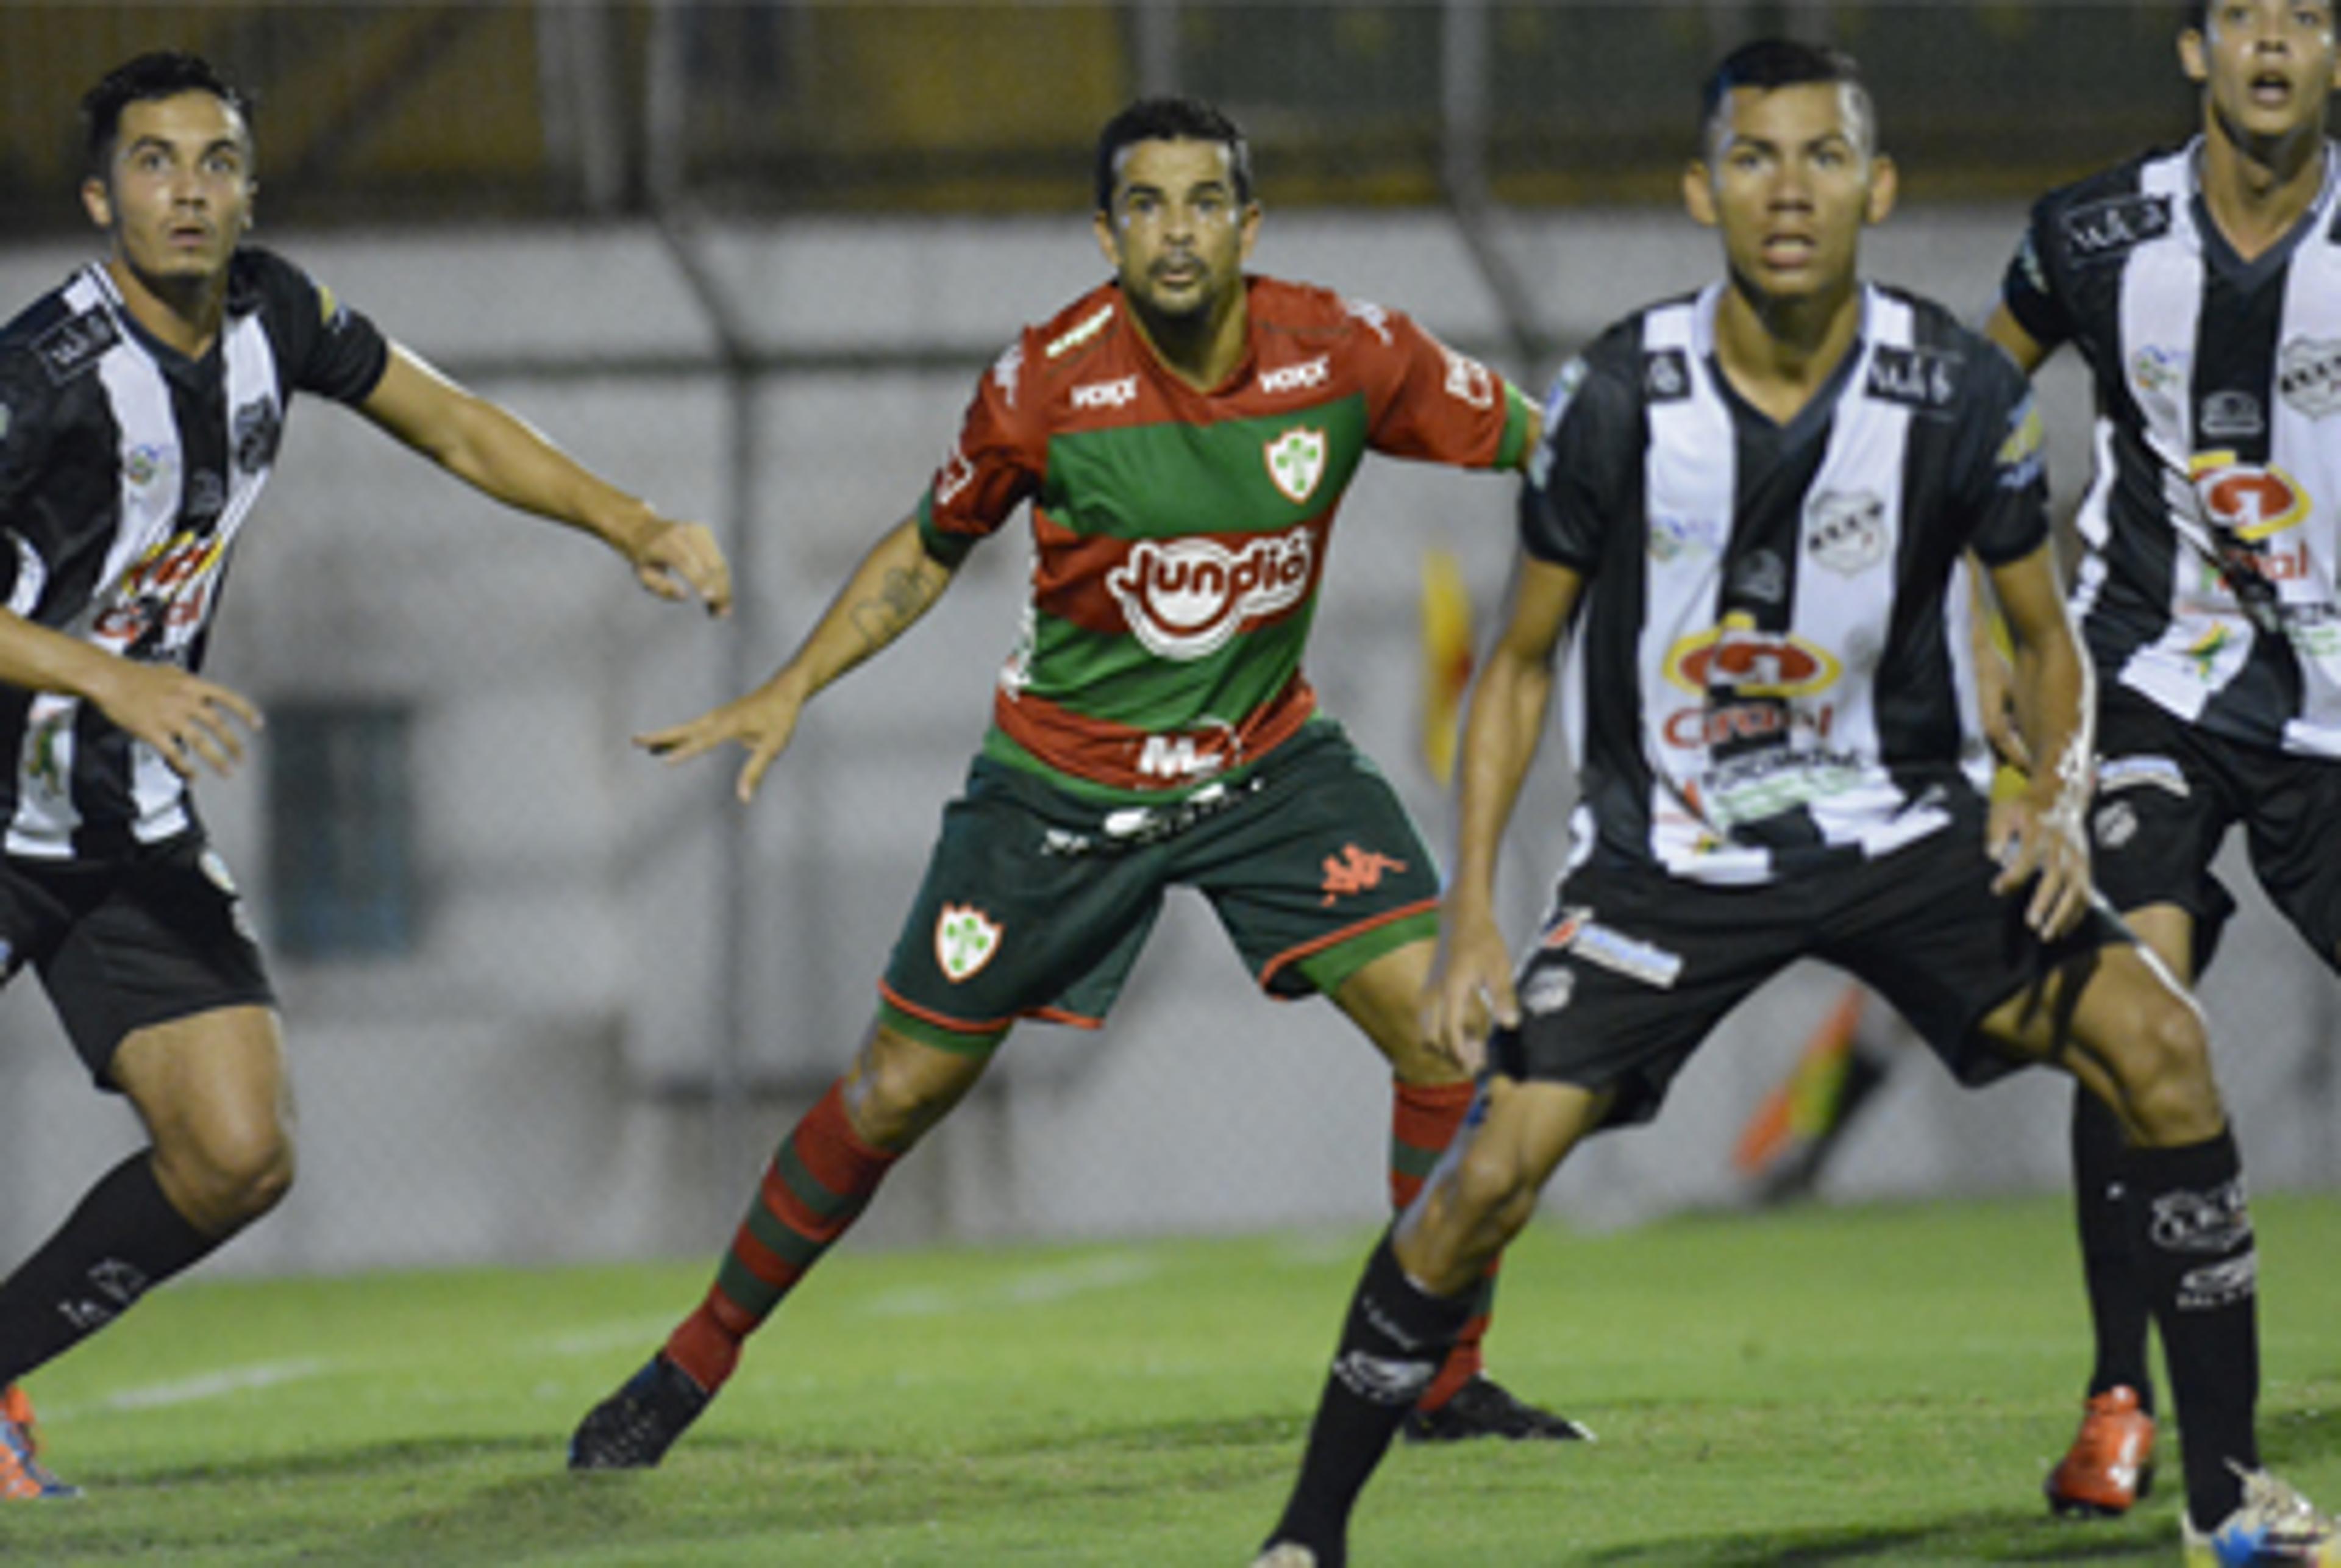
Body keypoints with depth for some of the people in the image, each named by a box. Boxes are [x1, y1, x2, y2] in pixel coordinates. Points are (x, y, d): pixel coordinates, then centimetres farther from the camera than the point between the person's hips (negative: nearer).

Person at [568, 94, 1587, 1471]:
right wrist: (790, 694, -7)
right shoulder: (1048, 384, -18)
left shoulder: (1343, 352, -16)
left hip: (1268, 762, 2)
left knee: (1446, 1031, -15)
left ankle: (1446, 1379, 1)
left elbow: (1538, 442, -2)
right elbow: (930, 548, 0)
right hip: (1064, 775, -2)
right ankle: (695, 1365, 20)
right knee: (900, 1091, 1)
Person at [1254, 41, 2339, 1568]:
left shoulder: (1960, 393, -12)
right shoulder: (1620, 398, -15)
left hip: (1902, 824, 1)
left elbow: (2049, 639, 3)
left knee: (2155, 1040, -18)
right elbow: (1520, 664, -2)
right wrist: (1471, 915, -10)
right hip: (1669, 850, -1)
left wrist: (2060, 798, -17)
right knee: (1492, 1169, -15)